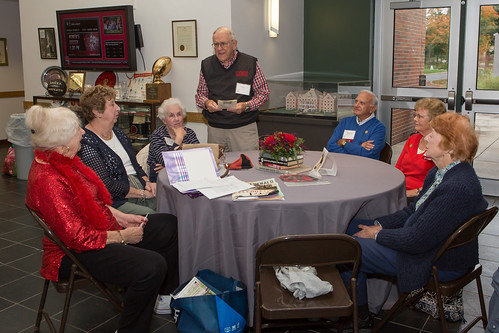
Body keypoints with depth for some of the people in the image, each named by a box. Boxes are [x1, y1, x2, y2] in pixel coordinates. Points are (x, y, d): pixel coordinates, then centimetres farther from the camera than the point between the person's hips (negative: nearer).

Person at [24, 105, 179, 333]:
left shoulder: (64, 161, 3)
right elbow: (79, 238, -26)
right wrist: (122, 236, -16)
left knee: (169, 225, 10)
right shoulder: (48, 181, -28)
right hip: (76, 254, -11)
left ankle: (167, 295, 25)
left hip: (101, 227, 11)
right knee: (152, 266, -30)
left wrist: (121, 217, 5)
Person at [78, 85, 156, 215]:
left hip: (140, 188, 8)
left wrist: (146, 182, 2)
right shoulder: (86, 142, -11)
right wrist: (142, 193, -14)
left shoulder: (118, 133, 17)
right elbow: (106, 185, -17)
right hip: (115, 202, -8)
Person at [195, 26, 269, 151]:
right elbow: (200, 94, 16)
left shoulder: (251, 63, 0)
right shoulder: (206, 65, 8)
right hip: (215, 129, 2)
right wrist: (206, 103, -7)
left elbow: (263, 93, 3)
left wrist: (246, 106, -14)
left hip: (244, 128, -2)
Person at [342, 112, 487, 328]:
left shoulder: (458, 188, -32)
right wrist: (379, 225, -1)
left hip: (439, 264, -10)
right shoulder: (441, 173, 1)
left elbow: (417, 240, -29)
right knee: (352, 227, 9)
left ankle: (358, 314, 16)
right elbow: (413, 211, 10)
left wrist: (378, 234, -14)